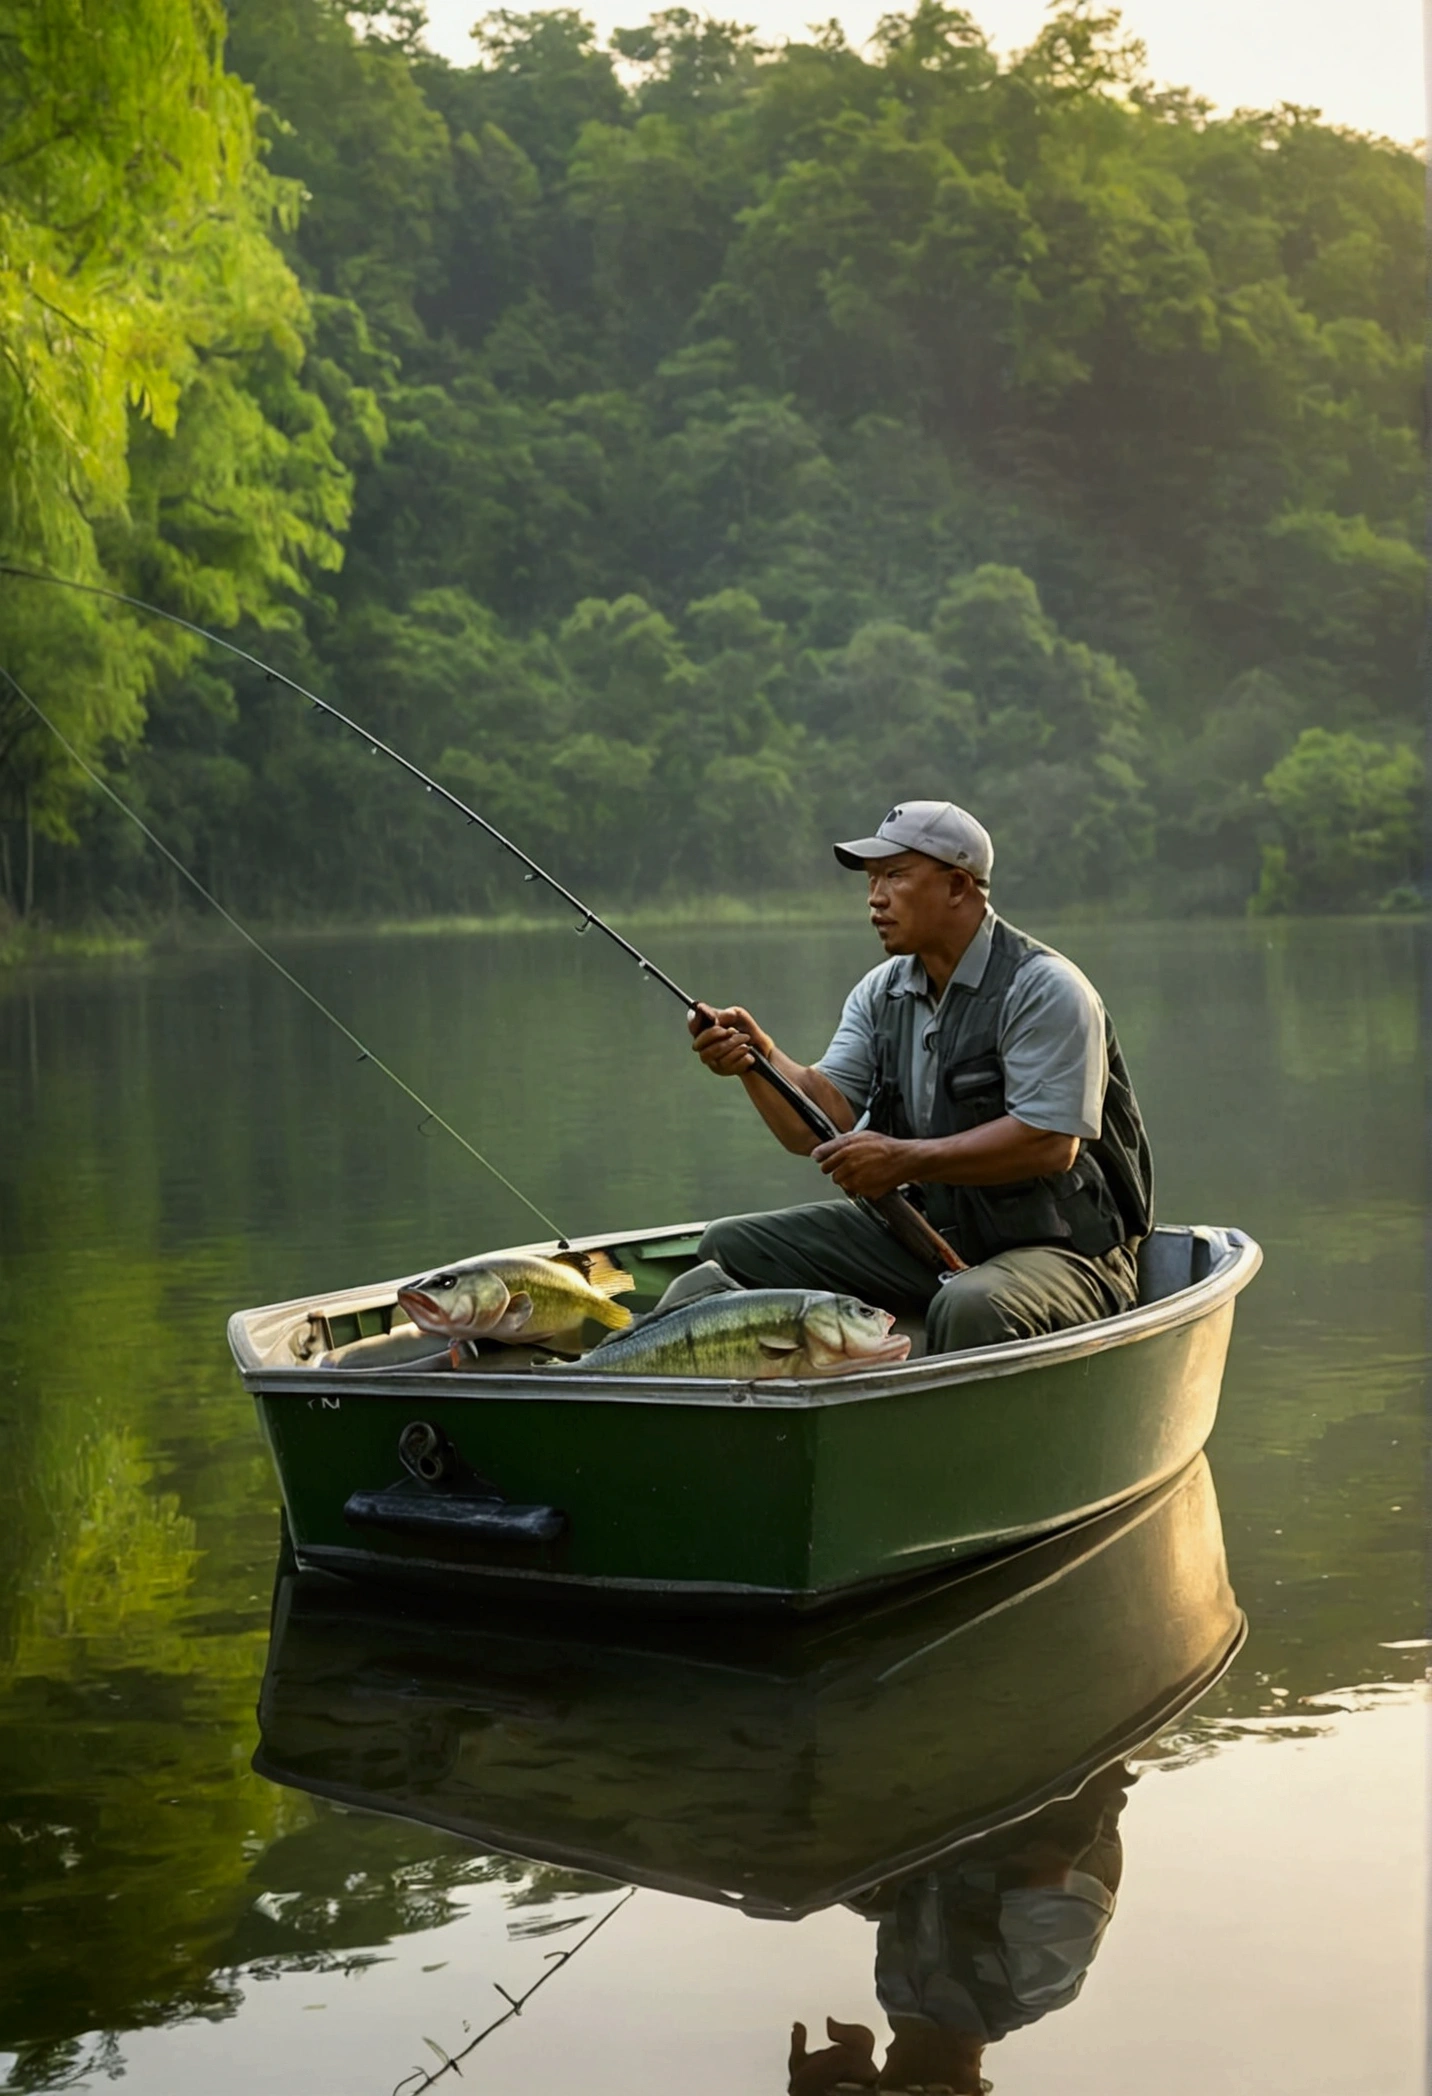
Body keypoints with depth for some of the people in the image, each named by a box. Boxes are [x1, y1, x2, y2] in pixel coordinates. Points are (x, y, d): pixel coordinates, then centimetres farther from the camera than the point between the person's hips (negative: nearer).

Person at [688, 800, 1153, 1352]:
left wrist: (905, 1160, -26)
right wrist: (758, 1058, -22)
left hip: (1056, 1243, -7)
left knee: (968, 1306, -41)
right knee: (731, 1248, -1)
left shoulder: (1044, 989, -15)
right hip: (930, 1233, 7)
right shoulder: (879, 993, 8)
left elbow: (1049, 1143, -24)